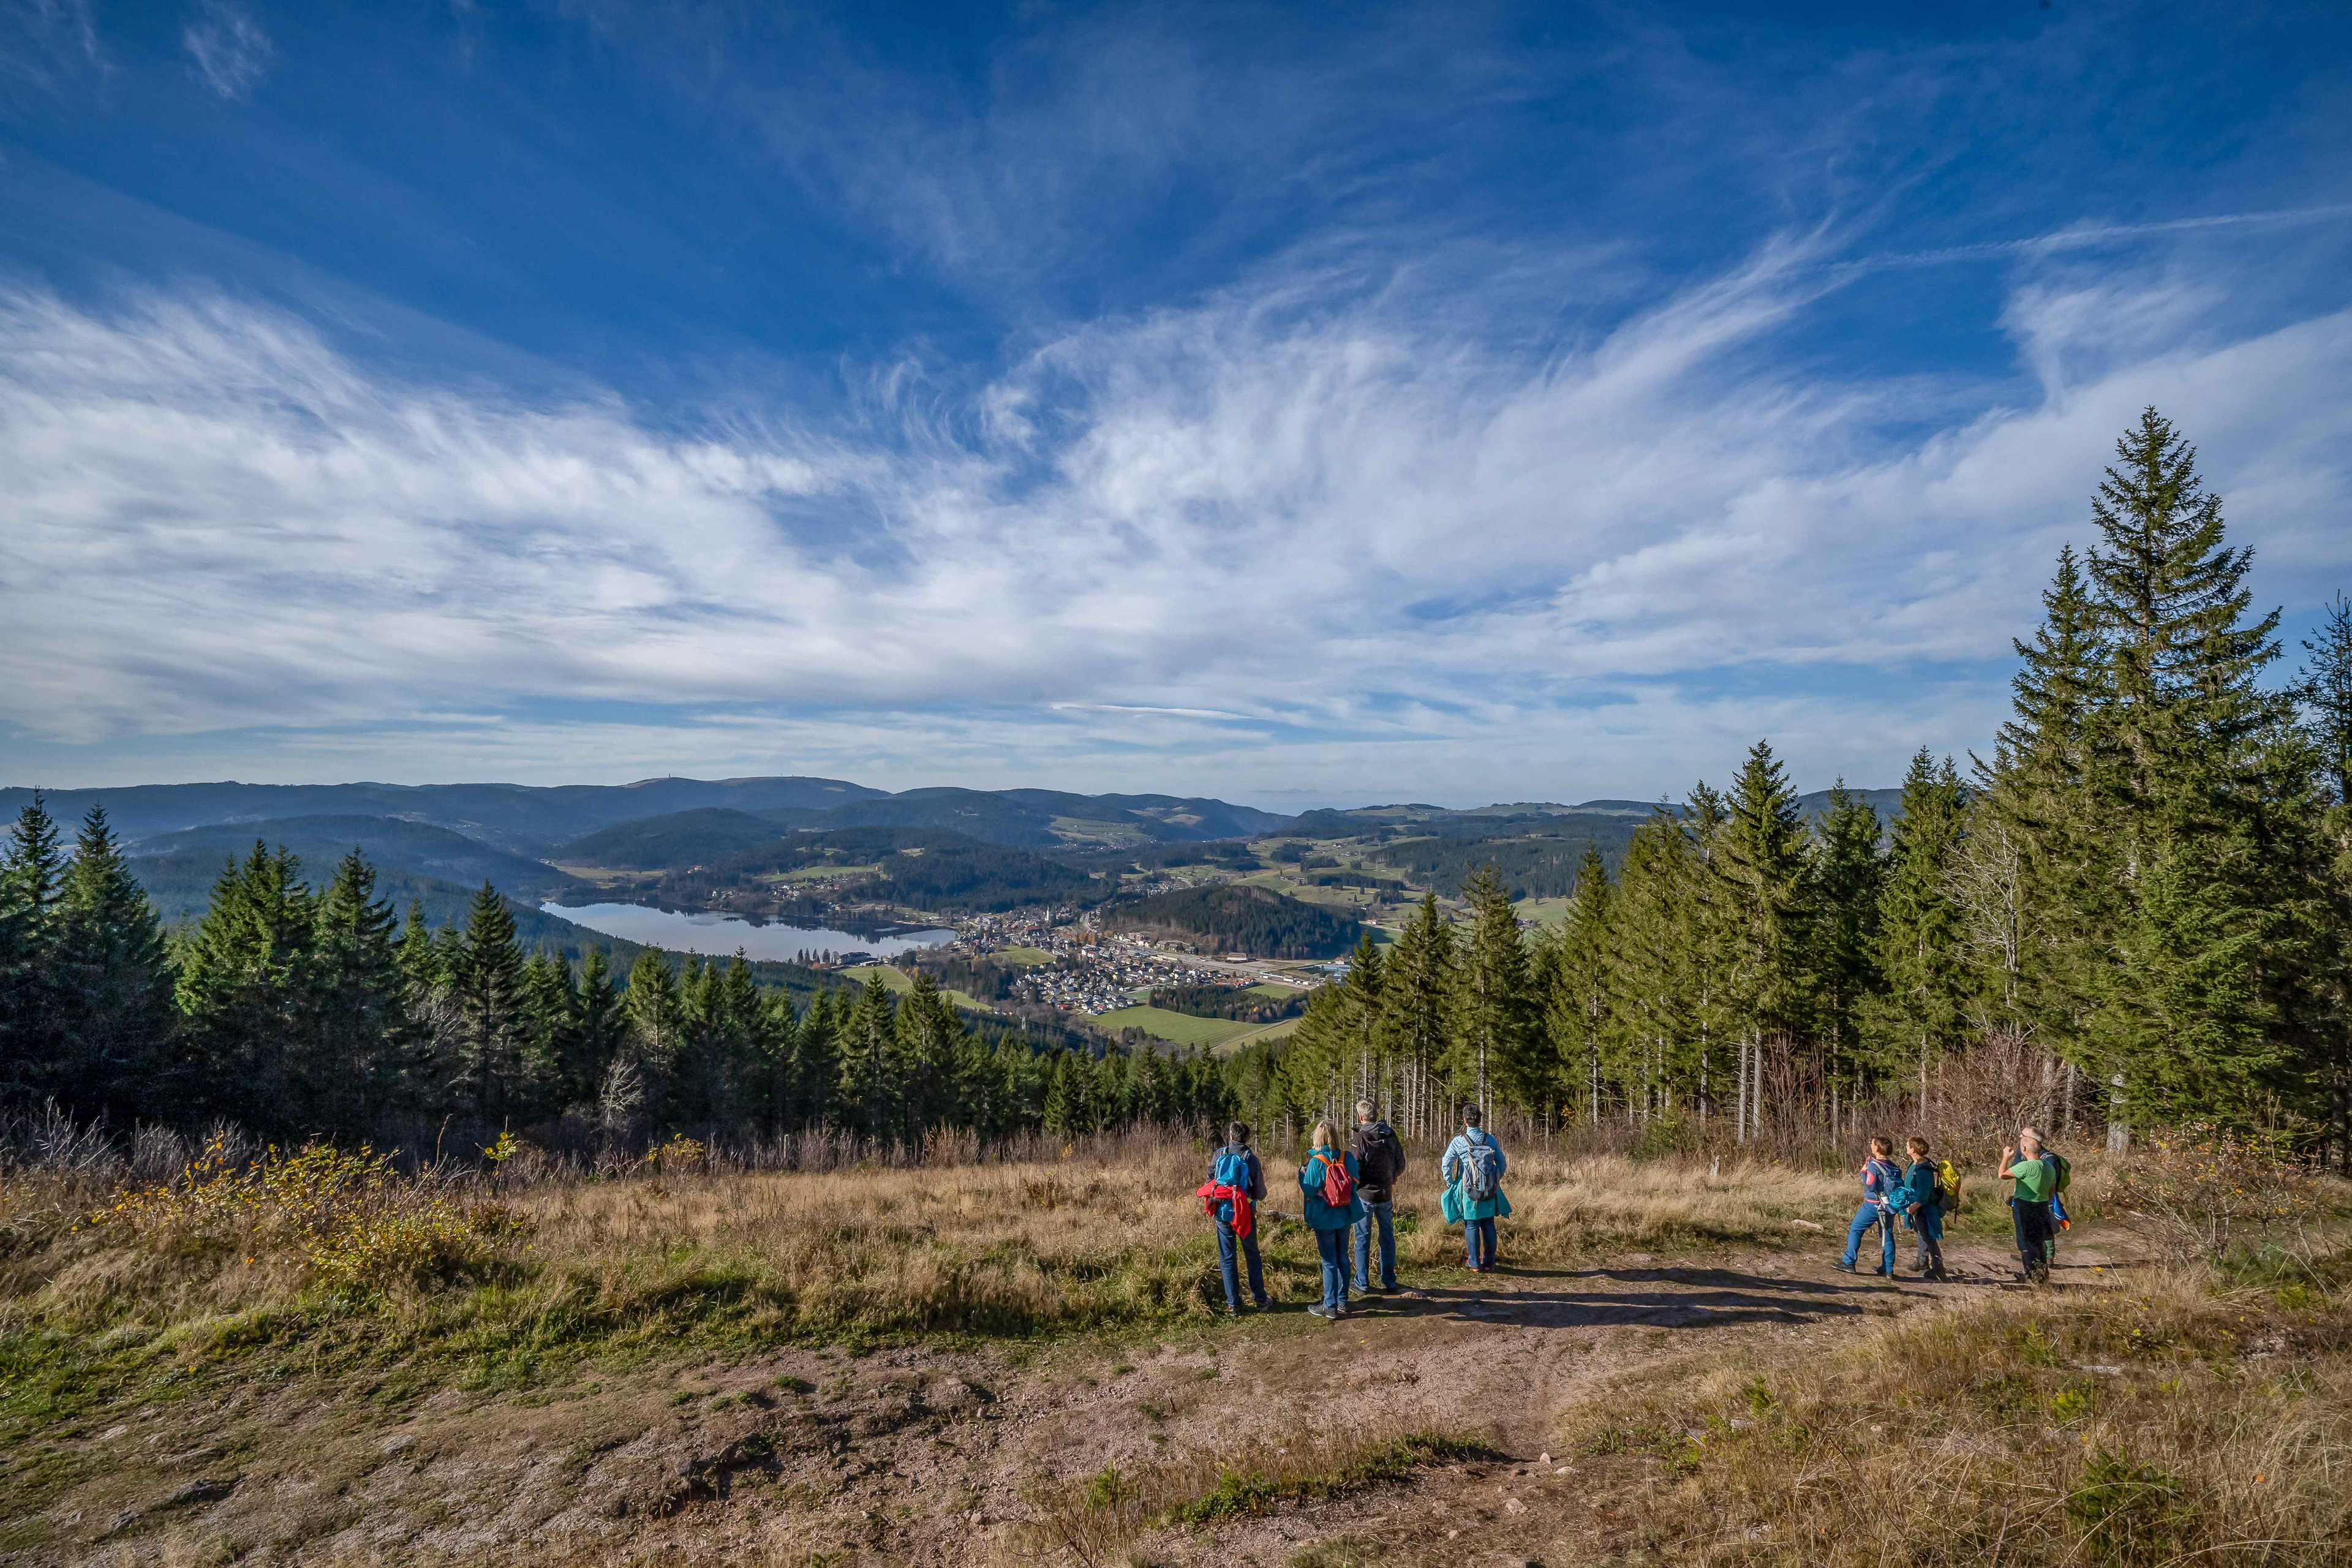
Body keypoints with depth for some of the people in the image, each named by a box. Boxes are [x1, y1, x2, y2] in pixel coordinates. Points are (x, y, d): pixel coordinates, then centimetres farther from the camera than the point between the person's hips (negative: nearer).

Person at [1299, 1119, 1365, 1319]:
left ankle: (1330, 1306, 12)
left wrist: (1302, 1172, -2)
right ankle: (1342, 1302, 26)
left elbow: (1309, 1190, -15)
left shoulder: (1316, 1162, -19)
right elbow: (1354, 1186, 4)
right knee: (1342, 1258, 16)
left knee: (1329, 1262, 4)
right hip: (1345, 1217, 5)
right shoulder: (1348, 1159, -5)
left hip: (1324, 1219, -4)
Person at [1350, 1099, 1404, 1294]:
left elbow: (1353, 1170, -20)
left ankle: (1362, 1284, 12)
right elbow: (1401, 1165, 6)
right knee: (1387, 1237, 16)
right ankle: (1389, 1281, 24)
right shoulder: (1391, 1136, -3)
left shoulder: (1360, 1139, -20)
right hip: (1386, 1195, 5)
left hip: (1364, 1195, -5)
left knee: (1363, 1239, 6)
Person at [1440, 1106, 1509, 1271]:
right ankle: (1489, 1262, 18)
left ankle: (1474, 1264, 8)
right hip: (1490, 1191, 3)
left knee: (1471, 1226, 5)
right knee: (1488, 1225, 11)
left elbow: (1446, 1165, -7)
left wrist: (1451, 1184, 7)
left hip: (1469, 1191, -3)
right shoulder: (1490, 1139, -1)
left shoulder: (1459, 1141, -9)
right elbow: (1501, 1163, 7)